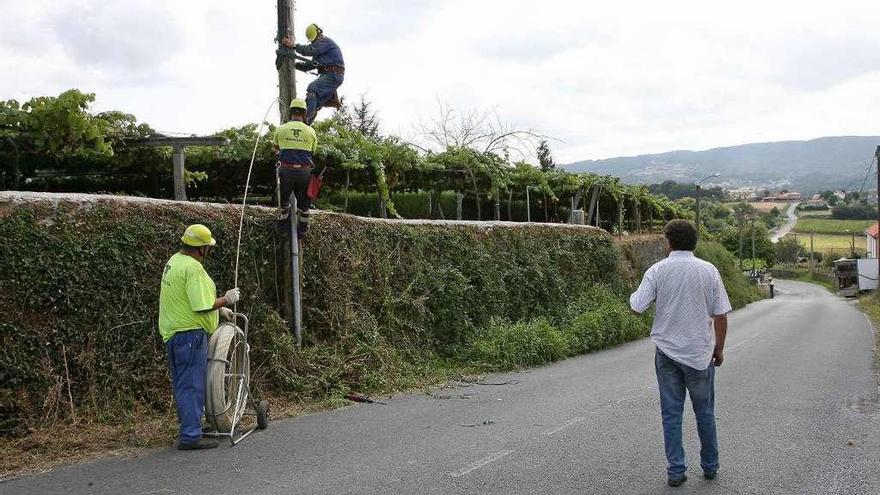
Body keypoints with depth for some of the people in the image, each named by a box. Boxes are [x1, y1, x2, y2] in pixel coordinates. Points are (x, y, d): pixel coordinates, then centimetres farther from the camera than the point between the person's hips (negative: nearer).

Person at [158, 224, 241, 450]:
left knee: (182, 385, 18)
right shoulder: (193, 267, -19)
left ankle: (189, 426, 30)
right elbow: (202, 306, -23)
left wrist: (220, 308, 21)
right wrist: (226, 299, -8)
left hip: (173, 333, 10)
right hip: (190, 333, -10)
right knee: (192, 385, -5)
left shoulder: (175, 261, 13)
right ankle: (190, 436, -2)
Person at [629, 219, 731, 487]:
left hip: (667, 352, 0)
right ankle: (710, 466, 25)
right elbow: (721, 315, -3)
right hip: (700, 354, 1)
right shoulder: (708, 271, -5)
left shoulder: (657, 271, -7)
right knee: (705, 412, 15)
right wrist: (719, 349, 8)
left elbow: (637, 307, -11)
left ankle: (676, 471, 9)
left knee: (671, 413, 7)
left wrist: (634, 294, 11)